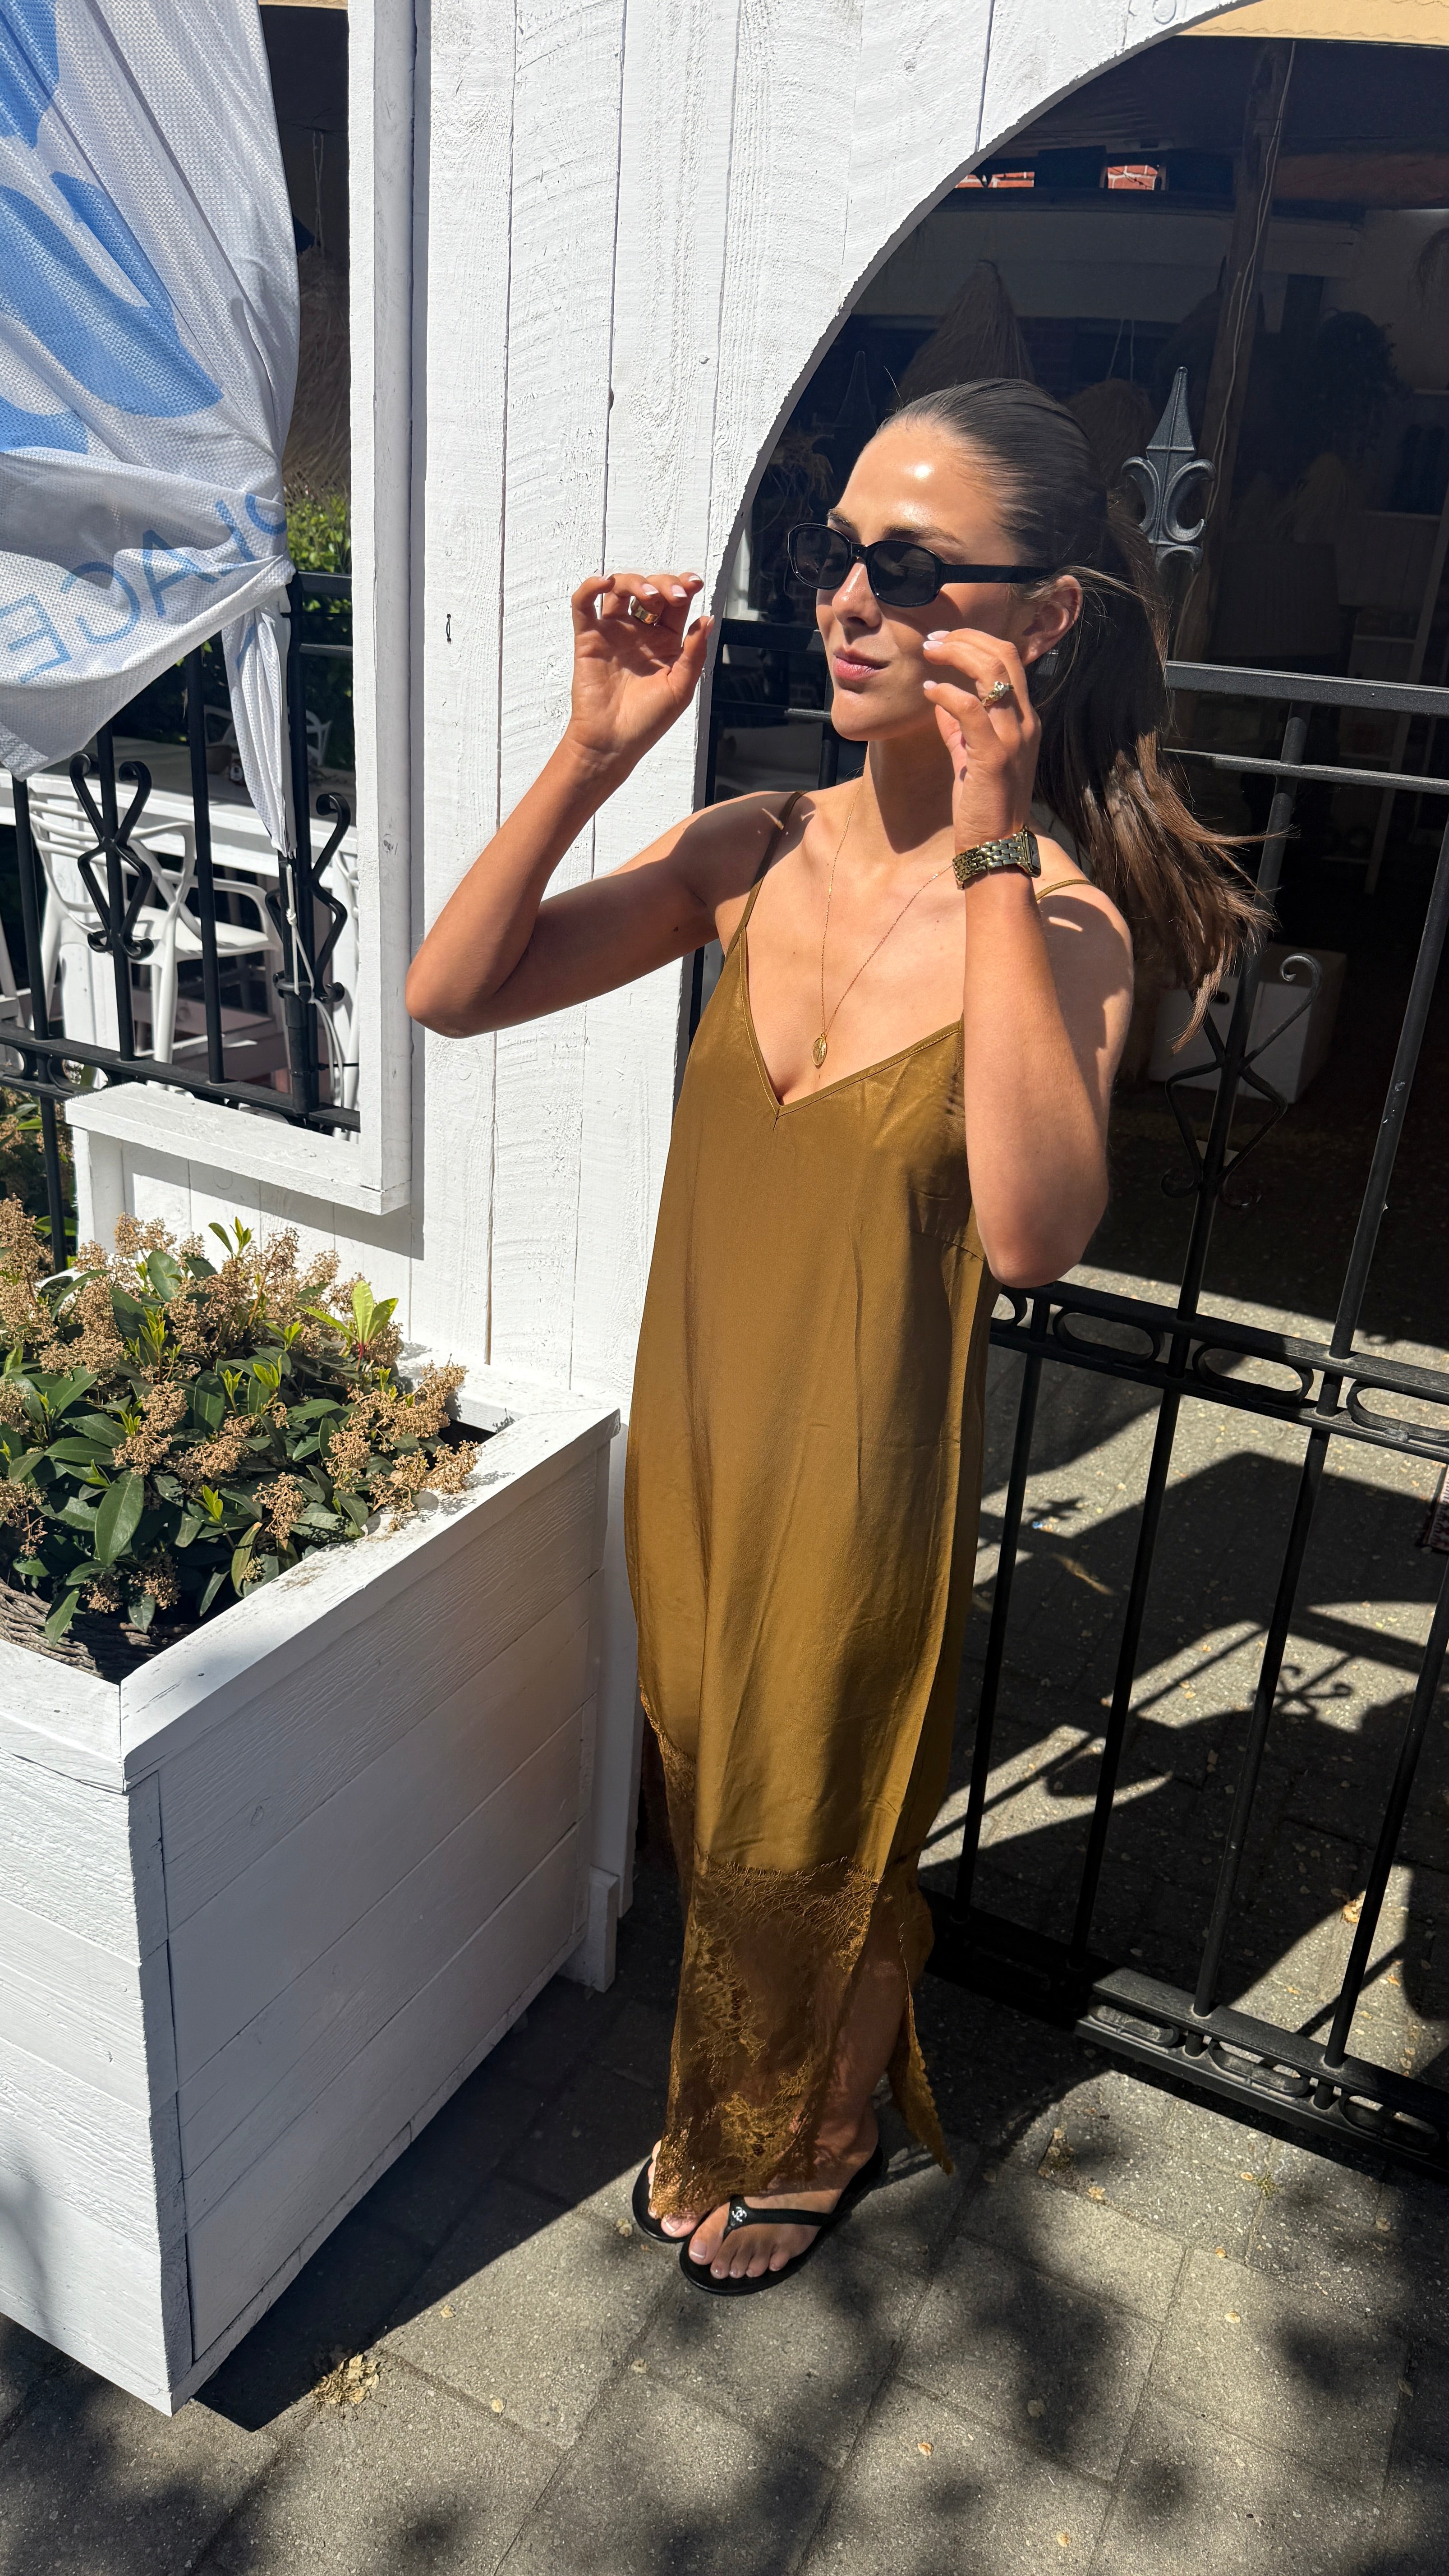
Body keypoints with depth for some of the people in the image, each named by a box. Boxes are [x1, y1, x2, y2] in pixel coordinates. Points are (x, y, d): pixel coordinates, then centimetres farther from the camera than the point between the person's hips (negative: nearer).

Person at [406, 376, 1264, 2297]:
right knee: (709, 1800, 26)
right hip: (689, 1431, 5)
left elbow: (1033, 1234, -35)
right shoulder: (755, 853, -6)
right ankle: (725, 2114, 58)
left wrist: (990, 847, -33)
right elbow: (450, 995, -7)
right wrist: (595, 750, -17)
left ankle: (821, 2138, 52)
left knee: (815, 1841, 19)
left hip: (861, 1470, -5)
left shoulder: (1058, 919, -18)